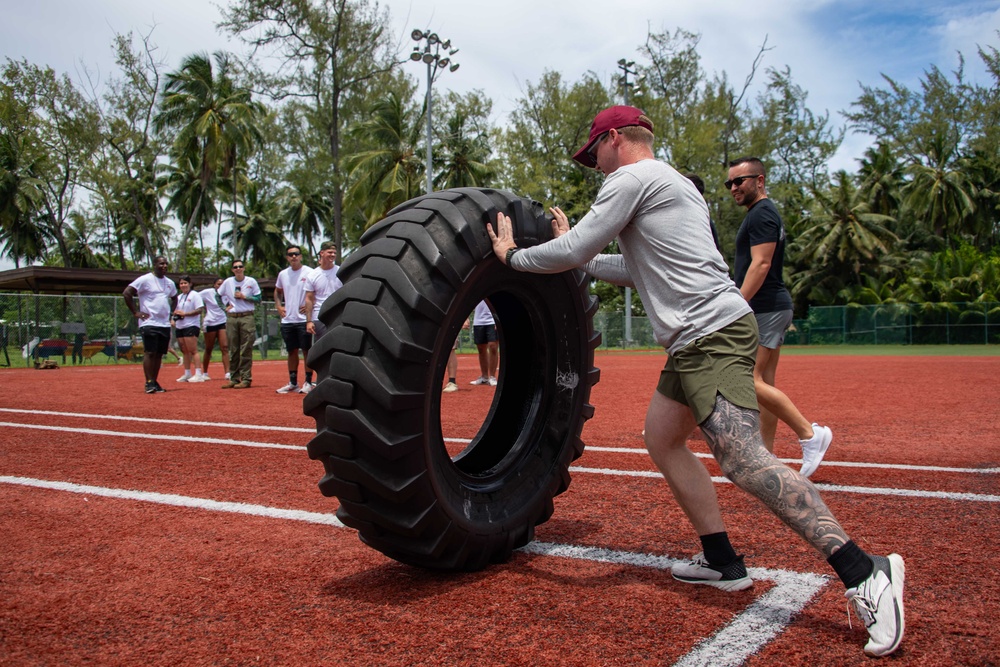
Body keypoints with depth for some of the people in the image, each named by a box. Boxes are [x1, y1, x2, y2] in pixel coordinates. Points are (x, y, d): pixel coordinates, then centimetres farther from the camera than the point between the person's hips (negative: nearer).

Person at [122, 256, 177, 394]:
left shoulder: (170, 283, 14)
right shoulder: (145, 279, -6)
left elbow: (174, 298, 32)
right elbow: (126, 293, -9)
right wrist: (135, 312, -10)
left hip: (165, 324, 6)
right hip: (149, 323, -6)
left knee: (159, 354, 7)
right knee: (149, 353, -9)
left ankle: (154, 382, 13)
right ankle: (149, 383, -7)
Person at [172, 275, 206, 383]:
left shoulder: (195, 295, -5)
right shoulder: (179, 297, 19)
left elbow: (200, 309, -14)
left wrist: (184, 313, -16)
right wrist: (175, 315, 2)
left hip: (191, 326, -8)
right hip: (179, 326, 8)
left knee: (193, 350, -12)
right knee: (185, 351, 9)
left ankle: (198, 374, -13)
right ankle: (187, 374, 16)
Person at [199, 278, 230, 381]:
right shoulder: (208, 292, -5)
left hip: (223, 322, 3)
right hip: (210, 323, -3)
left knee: (225, 347, -9)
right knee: (208, 349, 6)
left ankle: (227, 373, -13)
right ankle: (204, 373, 20)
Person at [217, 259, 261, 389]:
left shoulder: (251, 282, 2)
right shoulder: (227, 282, 8)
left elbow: (258, 299, 3)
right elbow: (220, 295, 22)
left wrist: (244, 297, -9)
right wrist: (226, 304, 7)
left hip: (247, 317, -3)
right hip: (231, 318, 3)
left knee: (246, 350, -6)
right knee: (233, 350, 5)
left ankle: (246, 379, -5)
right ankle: (234, 378, 10)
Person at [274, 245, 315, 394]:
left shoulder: (309, 272, -5)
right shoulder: (283, 274, 11)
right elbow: (277, 291, 27)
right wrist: (278, 306, 11)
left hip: (303, 319, -5)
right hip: (287, 319, 5)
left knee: (307, 350, -2)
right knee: (292, 351, 11)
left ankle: (308, 382, 5)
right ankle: (292, 383, 19)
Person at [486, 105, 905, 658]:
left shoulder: (632, 177, -3)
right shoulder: (671, 184, 27)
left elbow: (571, 253, -7)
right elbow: (639, 269, 33)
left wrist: (511, 255, 10)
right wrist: (574, 249, 35)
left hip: (712, 333, -11)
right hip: (694, 341, 11)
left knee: (743, 461, -19)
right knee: (661, 440, 16)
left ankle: (865, 574, -19)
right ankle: (721, 560, 20)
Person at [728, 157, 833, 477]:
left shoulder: (761, 214, -10)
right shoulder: (764, 214, 21)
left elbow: (760, 265, -21)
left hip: (765, 308, -11)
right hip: (774, 307, 11)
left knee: (750, 380, -14)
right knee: (764, 383, 9)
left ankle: (809, 433, -9)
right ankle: (767, 456, 13)